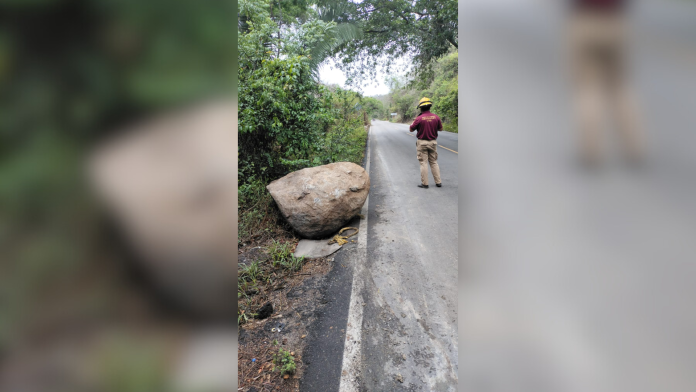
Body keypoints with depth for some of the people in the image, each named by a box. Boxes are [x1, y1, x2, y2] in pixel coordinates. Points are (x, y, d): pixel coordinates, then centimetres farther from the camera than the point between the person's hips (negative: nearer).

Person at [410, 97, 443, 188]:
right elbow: (440, 129, 10)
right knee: (434, 162, 13)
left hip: (422, 142, -4)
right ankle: (438, 182, 16)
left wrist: (414, 122, 13)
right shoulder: (436, 117, -2)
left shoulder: (419, 118, -15)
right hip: (433, 142, 4)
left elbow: (411, 129, -3)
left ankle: (424, 183, 4)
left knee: (423, 163, 2)